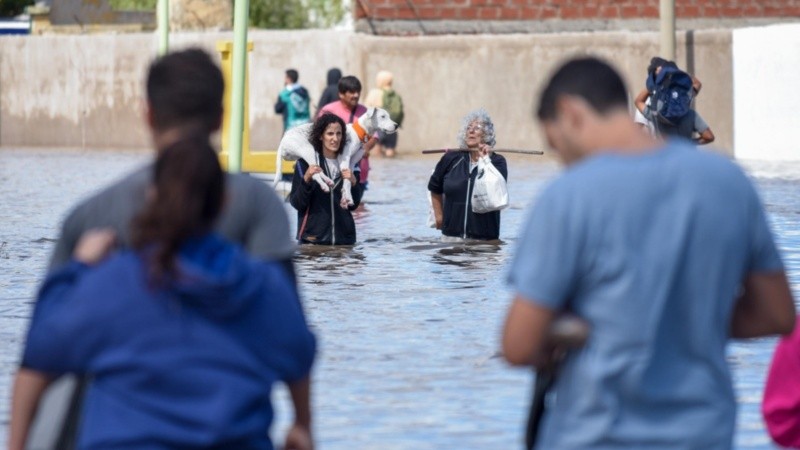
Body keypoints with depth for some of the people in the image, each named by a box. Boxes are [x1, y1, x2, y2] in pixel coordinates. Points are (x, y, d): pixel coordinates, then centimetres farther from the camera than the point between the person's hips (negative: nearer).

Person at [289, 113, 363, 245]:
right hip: (312, 238, -3)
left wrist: (353, 183, -7)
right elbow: (296, 203, -6)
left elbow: (353, 206, 11)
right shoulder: (305, 163, -3)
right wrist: (306, 179, -21)